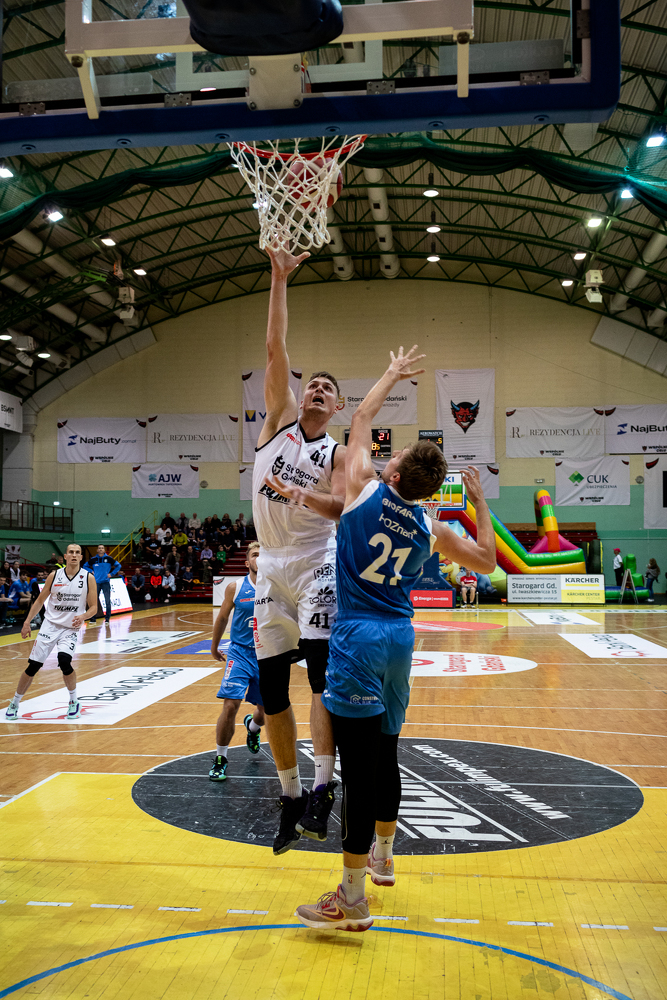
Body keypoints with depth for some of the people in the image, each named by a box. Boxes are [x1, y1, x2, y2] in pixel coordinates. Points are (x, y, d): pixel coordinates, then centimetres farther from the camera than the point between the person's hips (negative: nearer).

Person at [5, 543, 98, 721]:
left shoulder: (88, 578, -5)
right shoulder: (54, 575, -1)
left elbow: (93, 607, -2)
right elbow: (40, 600, 10)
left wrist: (83, 616, -22)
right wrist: (27, 621, 6)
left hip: (70, 628, -2)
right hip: (50, 624, 2)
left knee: (64, 661, -24)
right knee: (33, 666, -1)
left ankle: (74, 702, -2)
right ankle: (14, 703, 20)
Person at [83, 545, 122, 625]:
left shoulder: (108, 558, -1)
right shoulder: (93, 559, 5)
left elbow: (118, 565, 4)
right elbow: (85, 566, 18)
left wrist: (111, 574, -2)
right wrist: (91, 571, 4)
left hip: (106, 582, -2)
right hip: (96, 582, 2)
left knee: (107, 601, -2)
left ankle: (107, 619, 6)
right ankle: (93, 619, 11)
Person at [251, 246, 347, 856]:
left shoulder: (338, 453, 5)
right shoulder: (279, 421, 11)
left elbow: (341, 506, -13)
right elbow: (275, 349, 3)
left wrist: (298, 493, -31)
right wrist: (279, 280, -1)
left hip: (316, 562, -2)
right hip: (272, 565, 3)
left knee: (321, 668, -18)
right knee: (271, 687, 4)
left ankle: (322, 788, -13)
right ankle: (290, 796, 16)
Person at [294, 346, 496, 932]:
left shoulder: (364, 488, -7)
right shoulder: (432, 529, 3)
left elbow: (362, 418, 9)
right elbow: (488, 561, 17)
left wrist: (393, 374, 23)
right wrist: (480, 503, 21)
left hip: (358, 637, -5)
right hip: (400, 638, 6)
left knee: (359, 766, -5)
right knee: (385, 753, 20)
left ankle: (352, 900, 0)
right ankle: (382, 857, 37)